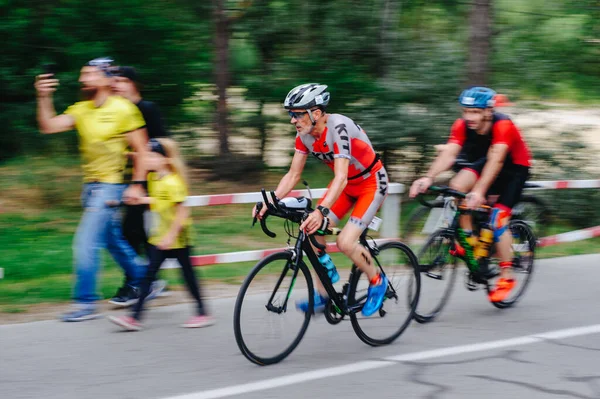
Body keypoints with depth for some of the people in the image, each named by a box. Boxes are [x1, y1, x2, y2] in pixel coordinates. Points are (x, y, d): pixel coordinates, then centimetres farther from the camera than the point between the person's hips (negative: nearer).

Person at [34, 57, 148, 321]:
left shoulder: (123, 109, -10)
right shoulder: (80, 109, 7)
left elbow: (141, 149, -7)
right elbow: (49, 126, -4)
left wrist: (137, 185, -11)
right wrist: (43, 98, -16)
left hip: (110, 186, -7)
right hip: (90, 186, 7)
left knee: (86, 243, -12)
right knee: (114, 242, 18)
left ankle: (86, 303, -6)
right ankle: (142, 280, 35)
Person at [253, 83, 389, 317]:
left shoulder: (338, 128, -33)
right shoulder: (304, 134, -10)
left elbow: (341, 178, -41)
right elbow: (293, 175, -4)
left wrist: (321, 211, -54)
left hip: (371, 182, -7)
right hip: (346, 184, 8)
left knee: (345, 242, -20)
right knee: (312, 231, -9)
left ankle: (377, 282, 8)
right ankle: (322, 295, 4)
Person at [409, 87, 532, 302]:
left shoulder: (503, 126, -33)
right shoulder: (462, 125, -19)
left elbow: (496, 160, -44)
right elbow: (448, 154, -30)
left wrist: (479, 191, -57)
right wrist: (428, 178, -47)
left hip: (515, 167, -5)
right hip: (483, 162, 5)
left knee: (498, 217, -19)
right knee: (458, 184, -23)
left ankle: (507, 277, -6)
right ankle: (468, 240, -7)